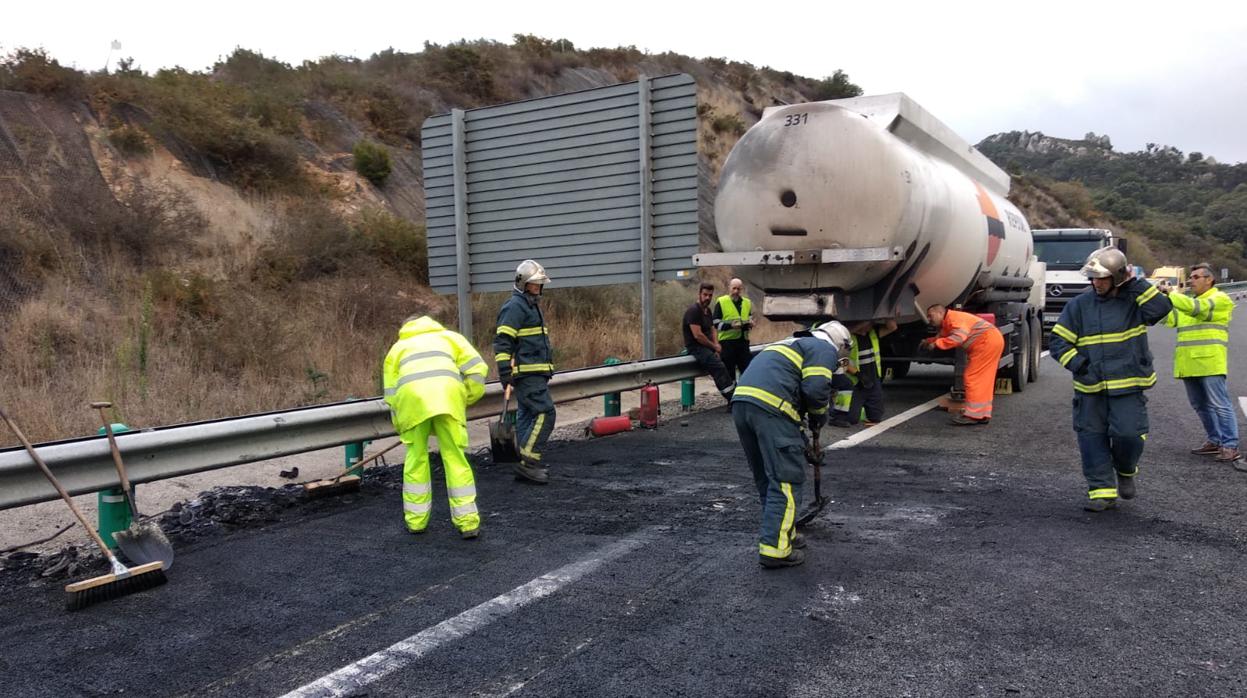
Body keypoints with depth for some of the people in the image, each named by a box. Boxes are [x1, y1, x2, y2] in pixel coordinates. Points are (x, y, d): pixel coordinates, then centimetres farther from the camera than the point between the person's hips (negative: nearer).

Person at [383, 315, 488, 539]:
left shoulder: (397, 347, 36)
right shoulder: (448, 336, 33)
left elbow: (391, 393, 26)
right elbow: (477, 368, 17)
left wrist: (401, 428, 31)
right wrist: (465, 400, 25)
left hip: (411, 395, 1)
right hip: (447, 391, -1)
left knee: (416, 458, 15)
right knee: (455, 457, 5)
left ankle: (416, 520, 21)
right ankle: (468, 521, 6)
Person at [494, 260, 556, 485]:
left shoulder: (531, 305, 22)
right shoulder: (515, 306, -10)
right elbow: (502, 341, -18)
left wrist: (545, 373, 29)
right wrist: (504, 371, -24)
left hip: (535, 373, 10)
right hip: (526, 373, -10)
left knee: (526, 416, 11)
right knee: (545, 413, -14)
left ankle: (526, 466, 15)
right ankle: (528, 462, -13)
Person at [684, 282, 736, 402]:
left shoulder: (707, 310, 16)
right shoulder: (693, 311, -14)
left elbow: (712, 330, 21)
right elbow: (697, 335, -20)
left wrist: (716, 344, 1)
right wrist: (714, 346, -10)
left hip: (708, 347, 9)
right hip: (696, 348, -9)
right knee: (719, 367, -25)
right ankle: (732, 399, -25)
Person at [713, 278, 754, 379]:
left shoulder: (747, 303, 13)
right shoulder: (721, 302, -2)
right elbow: (716, 324, -5)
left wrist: (750, 324, 0)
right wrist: (730, 325, -22)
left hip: (743, 341, 5)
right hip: (727, 342, -4)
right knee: (728, 373, 2)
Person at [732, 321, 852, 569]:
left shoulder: (793, 343, 34)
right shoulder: (825, 349, 9)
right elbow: (816, 388, -8)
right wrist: (819, 417, 10)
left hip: (740, 400, 9)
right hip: (770, 407, -9)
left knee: (766, 477, 20)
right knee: (786, 479, -2)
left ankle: (782, 532, 32)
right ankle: (775, 548, -4)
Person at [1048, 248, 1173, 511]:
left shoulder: (1134, 300, 2)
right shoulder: (1079, 305, 5)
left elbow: (1161, 308, -20)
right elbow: (1058, 340, 4)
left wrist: (1135, 283, -14)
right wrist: (1078, 364, -10)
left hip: (1128, 386, -2)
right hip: (1089, 389, 2)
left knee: (1128, 434, -9)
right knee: (1092, 438, 2)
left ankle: (1126, 471, 23)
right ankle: (1102, 490, 12)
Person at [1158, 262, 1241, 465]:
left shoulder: (1220, 299, -2)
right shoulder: (1188, 302, 20)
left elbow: (1197, 308, -20)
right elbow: (1170, 319, 8)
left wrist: (1171, 293, -18)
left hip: (1210, 362, -8)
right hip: (1189, 363, 8)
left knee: (1220, 405, -8)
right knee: (1200, 406, 12)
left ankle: (1230, 446, -6)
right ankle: (1215, 441, 21)